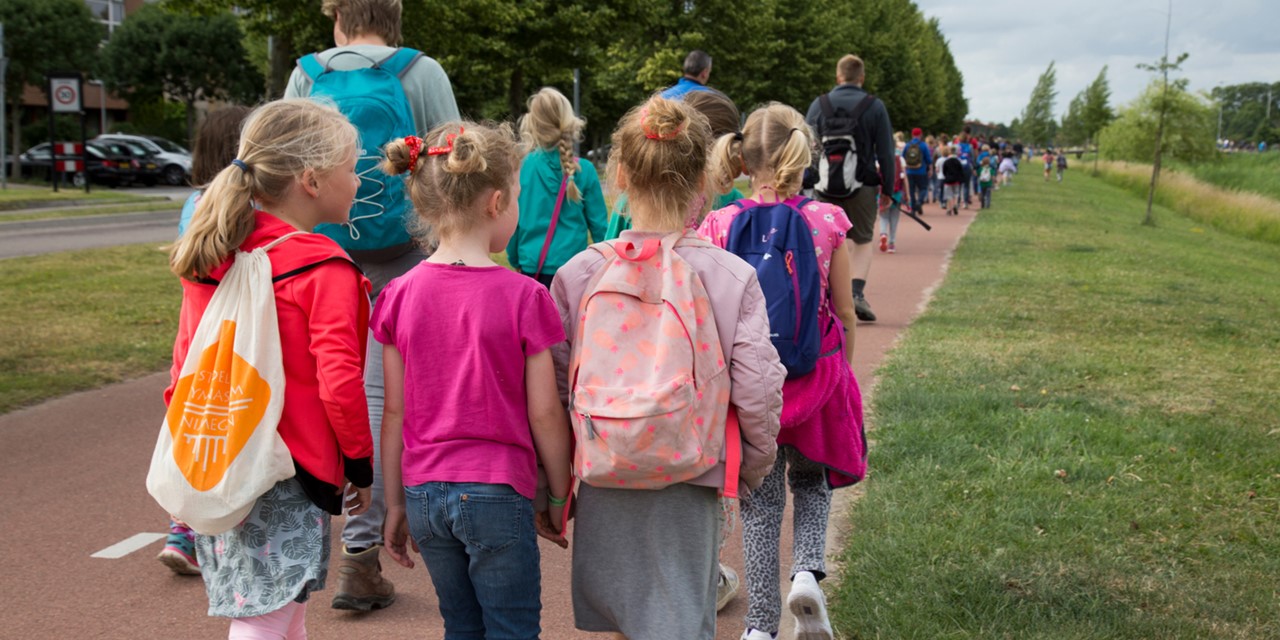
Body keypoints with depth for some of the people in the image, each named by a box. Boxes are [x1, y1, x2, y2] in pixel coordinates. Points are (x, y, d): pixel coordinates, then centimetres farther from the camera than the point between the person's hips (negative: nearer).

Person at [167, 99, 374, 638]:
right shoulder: (323, 270, -14)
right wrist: (360, 465, -6)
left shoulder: (211, 254, 7)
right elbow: (339, 380, -18)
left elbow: (186, 357, 12)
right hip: (288, 474, -7)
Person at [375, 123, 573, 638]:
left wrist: (396, 504, 12)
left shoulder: (401, 295, -1)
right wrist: (559, 498, 5)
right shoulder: (523, 297, -11)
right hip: (496, 493, -4)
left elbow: (394, 413, 3)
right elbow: (544, 413, -8)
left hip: (424, 493, 5)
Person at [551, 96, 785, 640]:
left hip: (602, 479, 2)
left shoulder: (579, 274, -7)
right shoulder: (733, 277, -10)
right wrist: (753, 466, 8)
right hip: (689, 482, -1)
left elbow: (554, 390, -3)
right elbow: (757, 391, -10)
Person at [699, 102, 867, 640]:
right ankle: (807, 569, 2)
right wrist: (841, 370, 15)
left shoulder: (719, 227, -9)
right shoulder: (828, 222, -8)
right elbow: (845, 315, -1)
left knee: (760, 502, 14)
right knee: (813, 480, 25)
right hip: (817, 375, 0)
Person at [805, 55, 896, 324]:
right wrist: (888, 188, 6)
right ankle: (857, 293, -6)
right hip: (862, 186, -1)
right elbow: (885, 153, -1)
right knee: (863, 241, 11)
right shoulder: (875, 107, -1)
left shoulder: (819, 105, 2)